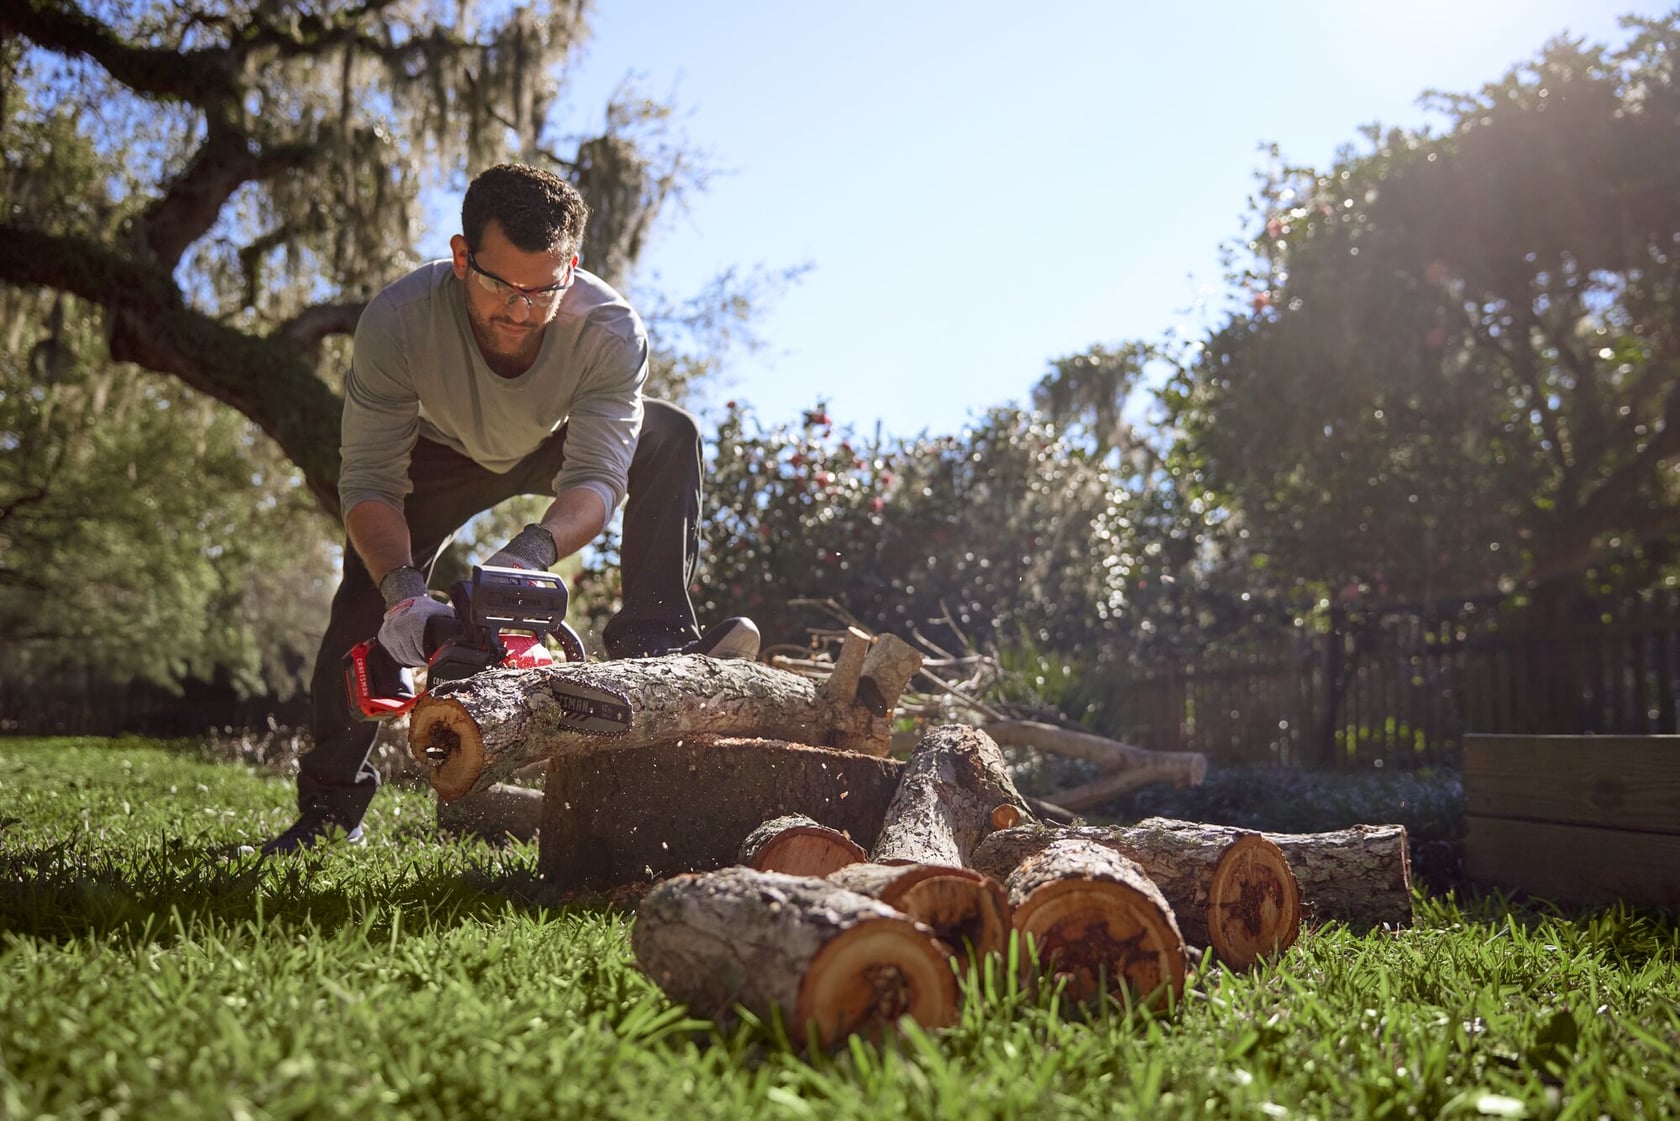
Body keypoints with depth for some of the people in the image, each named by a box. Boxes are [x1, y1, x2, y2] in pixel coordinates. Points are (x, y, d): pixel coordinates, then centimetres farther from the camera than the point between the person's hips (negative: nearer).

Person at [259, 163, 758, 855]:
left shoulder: (609, 330, -37)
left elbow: (596, 480, -39)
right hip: (440, 452, 0)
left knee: (671, 437, -24)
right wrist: (402, 588, -51)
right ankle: (330, 809, 0)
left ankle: (654, 640, -23)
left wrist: (532, 552, -59)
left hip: (559, 445, 1)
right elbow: (368, 483, -35)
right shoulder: (396, 322, -38)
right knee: (368, 600, -14)